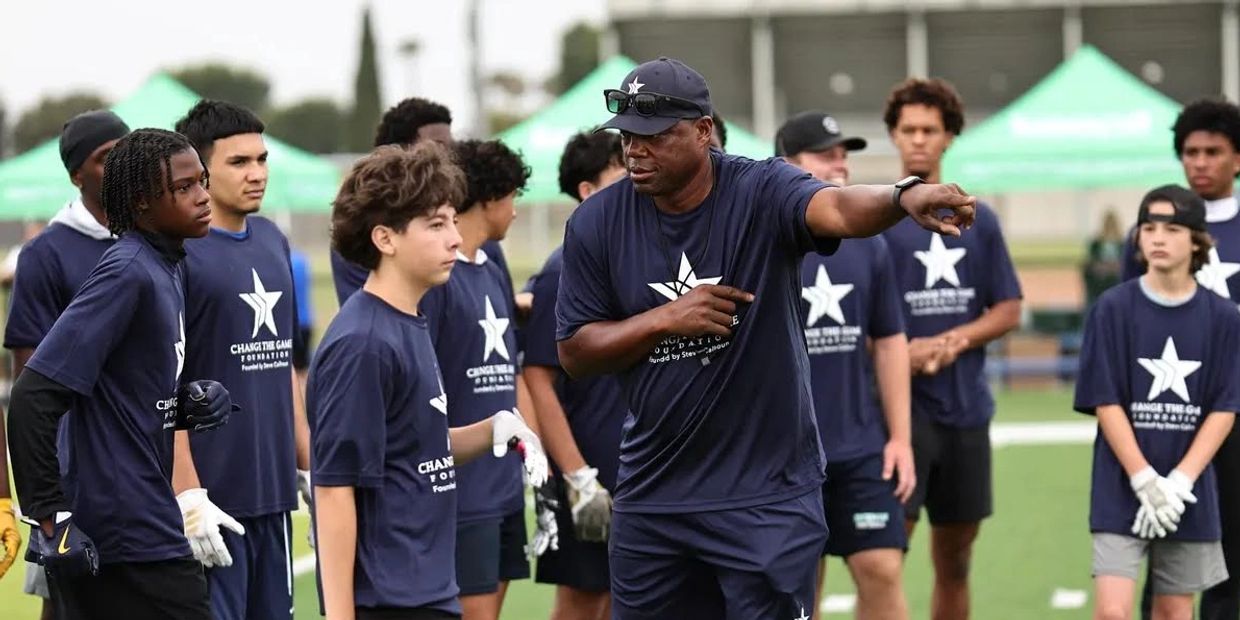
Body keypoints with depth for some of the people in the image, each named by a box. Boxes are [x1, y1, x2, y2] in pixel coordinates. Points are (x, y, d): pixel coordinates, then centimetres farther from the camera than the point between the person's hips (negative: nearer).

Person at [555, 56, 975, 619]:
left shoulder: (760, 193, -12)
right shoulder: (596, 224, -1)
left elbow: (836, 208, -33)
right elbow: (573, 354, 2)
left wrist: (904, 197, -55)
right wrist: (664, 320, -13)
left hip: (767, 493, -4)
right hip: (650, 495, 4)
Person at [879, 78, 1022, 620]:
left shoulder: (978, 220, 10)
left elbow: (1009, 310, 10)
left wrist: (954, 341, -8)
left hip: (966, 407, 5)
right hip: (901, 407, -5)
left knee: (955, 560, 11)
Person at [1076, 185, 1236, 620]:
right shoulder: (1114, 309, -3)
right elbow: (1105, 403, -6)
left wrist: (1180, 481, -11)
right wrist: (1145, 481, -13)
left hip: (1191, 492, 2)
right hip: (1122, 489, -2)